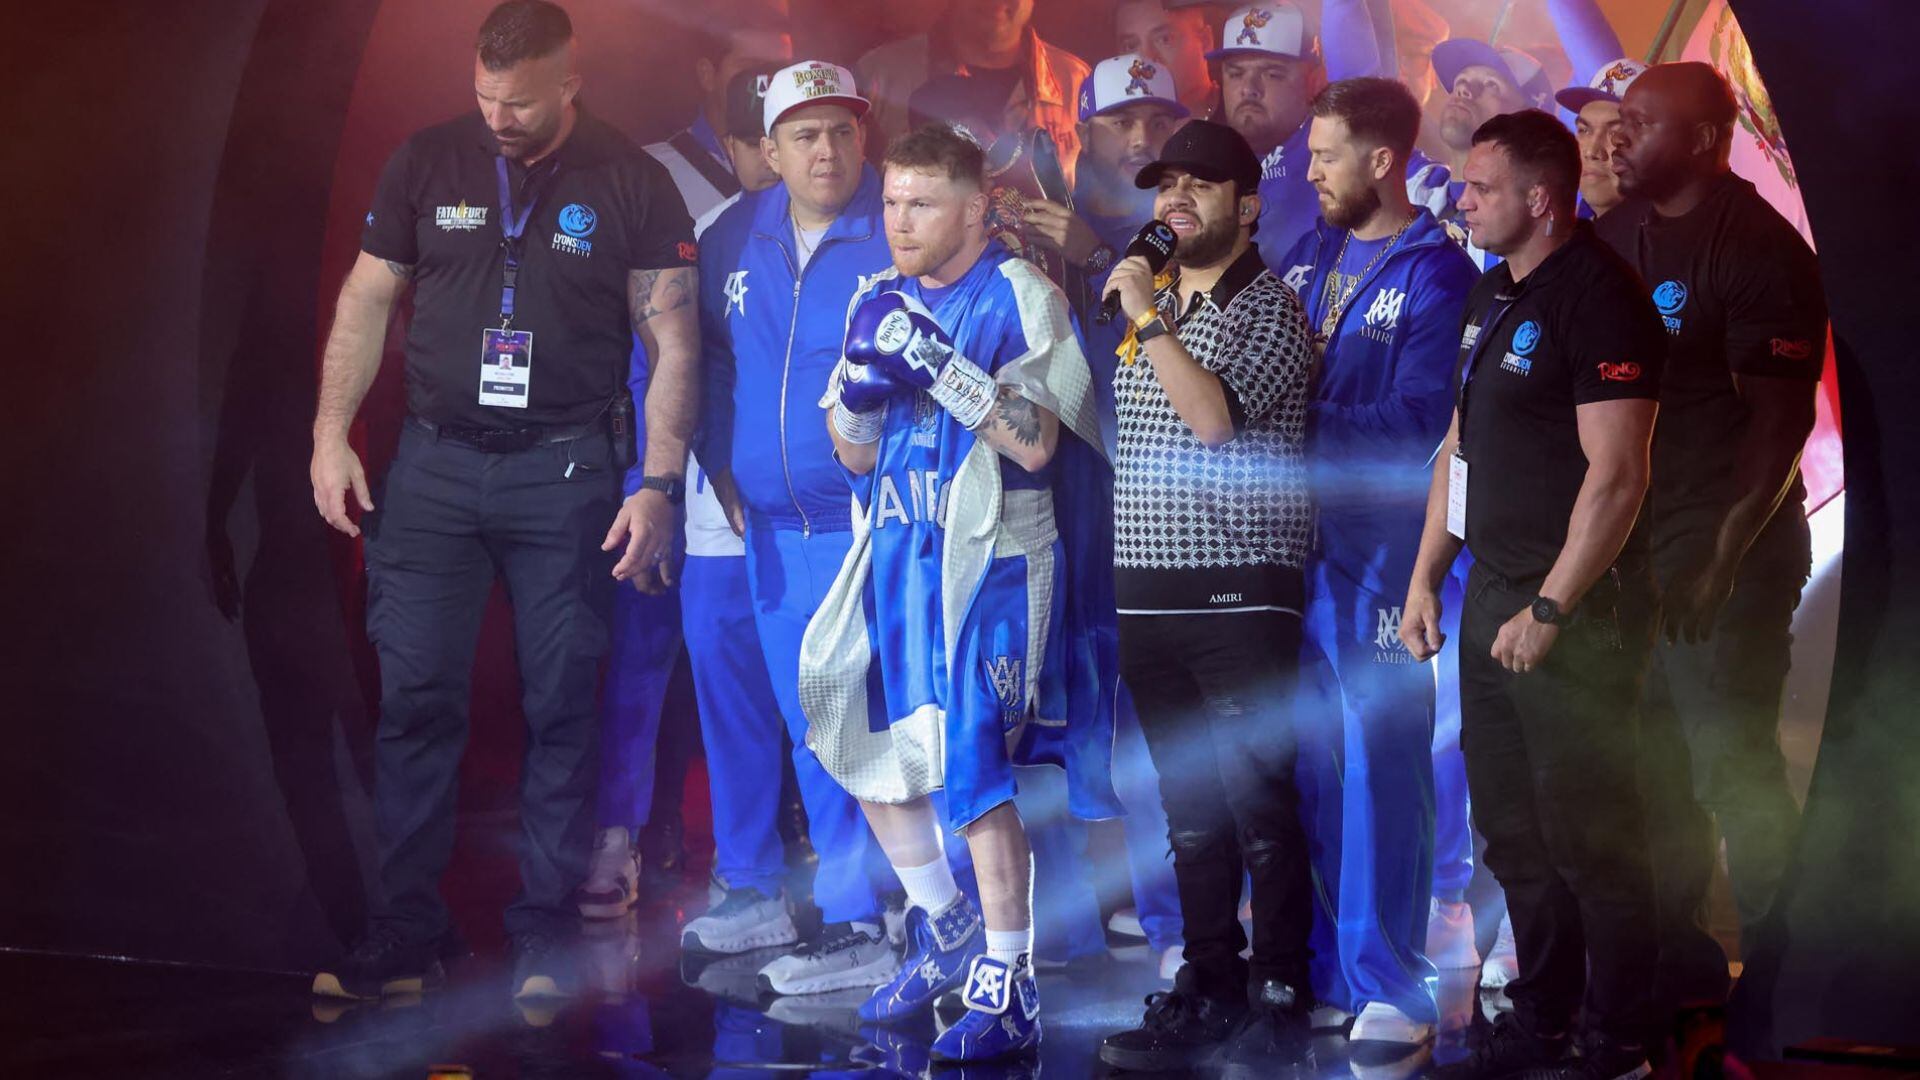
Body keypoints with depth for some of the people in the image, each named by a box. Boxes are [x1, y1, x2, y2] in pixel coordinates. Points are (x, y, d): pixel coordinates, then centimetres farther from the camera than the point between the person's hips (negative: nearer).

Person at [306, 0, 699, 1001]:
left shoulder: (630, 182, -1)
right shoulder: (426, 162, 4)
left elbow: (672, 341, -1)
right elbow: (366, 302, 10)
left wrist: (658, 485, -7)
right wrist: (330, 433, 2)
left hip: (564, 472, -1)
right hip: (433, 467, 2)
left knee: (562, 709, 2)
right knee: (415, 698, -1)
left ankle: (543, 942, 11)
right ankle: (403, 936, 7)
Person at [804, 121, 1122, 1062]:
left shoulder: (1021, 299, -8)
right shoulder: (881, 303, 12)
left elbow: (1037, 442, -18)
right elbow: (854, 454, 13)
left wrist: (938, 364, -23)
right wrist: (864, 382, -7)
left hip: (989, 566, -7)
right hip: (896, 560, 7)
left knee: (976, 773, -11)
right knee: (872, 753, 13)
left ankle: (1005, 992, -1)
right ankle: (945, 932, 33)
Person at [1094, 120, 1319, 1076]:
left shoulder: (1270, 308, -5)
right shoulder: (1148, 306, 18)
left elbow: (1215, 417, -19)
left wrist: (1150, 321, -15)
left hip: (1240, 593, -7)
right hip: (1147, 594, 7)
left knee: (1260, 806, -6)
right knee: (1189, 809, 11)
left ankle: (1281, 999, 0)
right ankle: (1207, 989, 18)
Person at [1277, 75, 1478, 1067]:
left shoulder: (1437, 275, -7)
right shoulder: (1308, 255, 15)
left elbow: (1411, 421, -15)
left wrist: (1298, 423, -13)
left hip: (1377, 539, -6)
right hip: (1290, 537, 6)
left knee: (1379, 759, -5)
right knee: (1306, 758, 11)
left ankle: (1388, 987, 1)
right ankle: (1314, 966, 20)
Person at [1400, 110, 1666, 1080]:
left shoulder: (1598, 297, -15)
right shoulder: (1493, 293, 13)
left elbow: (1617, 475, -20)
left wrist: (1550, 609, -19)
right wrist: (1426, 577, 16)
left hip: (1571, 609, -9)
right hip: (1493, 596, 9)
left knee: (1588, 835, -1)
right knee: (1511, 827, 15)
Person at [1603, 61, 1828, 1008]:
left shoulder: (1760, 249, -12)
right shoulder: (1615, 239, 10)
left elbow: (1782, 418, -15)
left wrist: (1723, 556, -20)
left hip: (1727, 540, -7)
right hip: (1622, 538, 7)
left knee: (1730, 761, -6)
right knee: (1649, 760, 12)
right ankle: (1674, 956, 24)